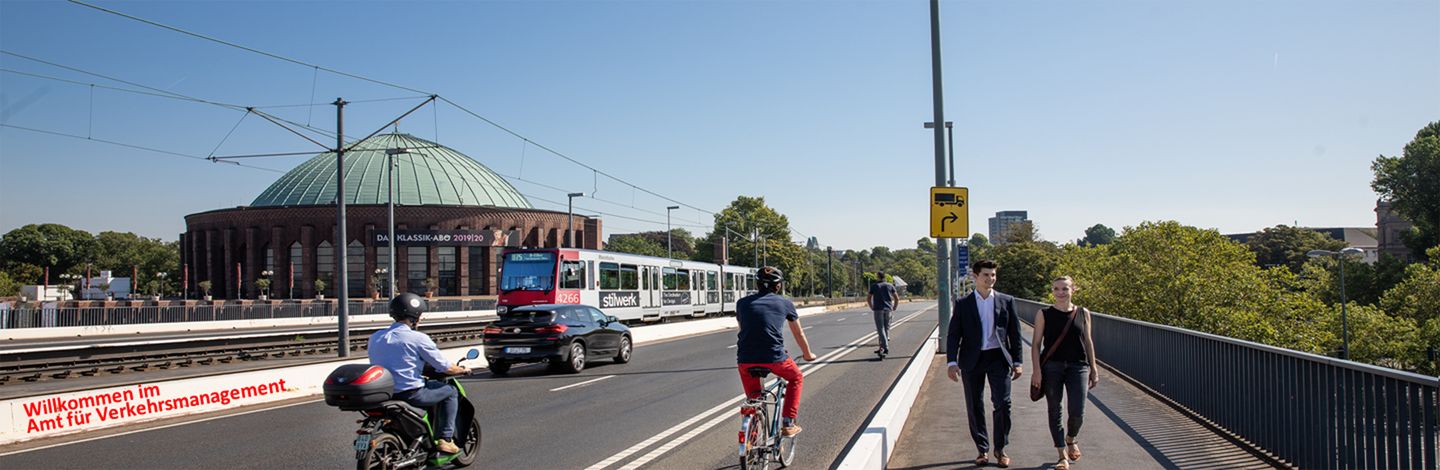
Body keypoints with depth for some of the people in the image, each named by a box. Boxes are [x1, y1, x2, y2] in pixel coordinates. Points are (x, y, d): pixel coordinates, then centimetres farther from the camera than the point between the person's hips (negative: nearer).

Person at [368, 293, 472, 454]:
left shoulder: (375, 338, 7)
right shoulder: (418, 338, -11)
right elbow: (446, 368, -7)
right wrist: (463, 370, 15)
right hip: (411, 394, -7)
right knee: (451, 391, 15)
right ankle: (445, 439, 9)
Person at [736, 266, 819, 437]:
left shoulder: (742, 303, 17)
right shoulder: (785, 303, 13)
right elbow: (799, 334, 24)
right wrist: (808, 354, 42)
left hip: (746, 359, 2)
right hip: (774, 358, -2)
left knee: (753, 399, 22)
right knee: (796, 378, 28)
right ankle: (788, 424, 21)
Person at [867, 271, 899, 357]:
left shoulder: (874, 286, 3)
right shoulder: (890, 285, 9)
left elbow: (868, 298, 4)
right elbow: (897, 299, 7)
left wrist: (872, 308, 16)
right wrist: (894, 307, 19)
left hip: (878, 309, -3)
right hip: (888, 309, 3)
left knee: (881, 329, -6)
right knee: (886, 328, 12)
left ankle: (885, 348, -19)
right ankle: (882, 347, 16)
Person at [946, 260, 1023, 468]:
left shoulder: (1006, 301, 7)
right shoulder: (963, 304, 4)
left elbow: (1015, 333, 9)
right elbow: (953, 334, 1)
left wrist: (1017, 361, 4)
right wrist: (952, 361, -9)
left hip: (998, 357, 0)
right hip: (972, 360, 0)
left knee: (1003, 403, -7)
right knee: (975, 407, 5)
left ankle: (1000, 448, 10)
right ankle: (982, 449, 19)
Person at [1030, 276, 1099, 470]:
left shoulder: (1083, 314, 6)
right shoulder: (1044, 314, 0)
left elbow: (1088, 341, 12)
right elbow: (1036, 343, 0)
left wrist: (1093, 368, 11)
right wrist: (1037, 370, -7)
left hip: (1078, 366, 1)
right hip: (1051, 367, -1)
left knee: (1077, 412, -6)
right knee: (1054, 411, 4)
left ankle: (1071, 439, 28)